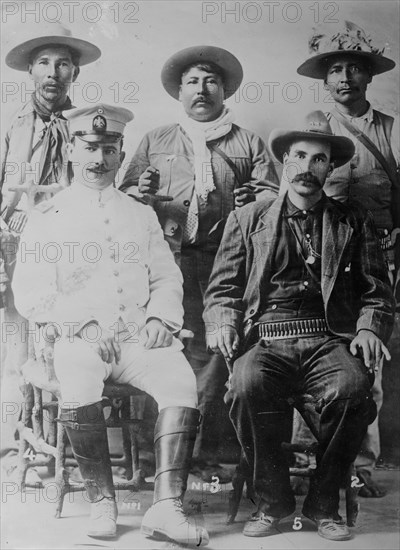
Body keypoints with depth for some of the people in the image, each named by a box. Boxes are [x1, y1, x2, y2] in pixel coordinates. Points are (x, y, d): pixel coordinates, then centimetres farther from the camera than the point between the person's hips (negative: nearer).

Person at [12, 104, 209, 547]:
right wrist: (83, 325, -13)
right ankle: (102, 502, -13)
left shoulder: (142, 215, 21)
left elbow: (167, 278, 16)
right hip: (78, 340, -2)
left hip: (141, 338, 2)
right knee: (77, 386, -33)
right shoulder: (47, 218, 12)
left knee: (182, 380, -27)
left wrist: (159, 318, -5)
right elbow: (29, 293, 2)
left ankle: (166, 506, -24)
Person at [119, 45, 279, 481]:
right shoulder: (154, 141, 23)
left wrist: (254, 203, -13)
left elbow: (273, 196, 10)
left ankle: (204, 449, 1)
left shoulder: (249, 144, 20)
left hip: (226, 260, 0)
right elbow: (124, 193, 16)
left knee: (212, 348, -8)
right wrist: (140, 192, -7)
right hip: (169, 256, 1)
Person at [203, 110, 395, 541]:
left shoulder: (353, 223, 20)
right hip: (265, 339, 0)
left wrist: (370, 329, -4)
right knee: (247, 387, -33)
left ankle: (323, 502, -6)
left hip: (330, 340, 1)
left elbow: (376, 291, 15)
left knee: (351, 389, -32)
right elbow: (222, 288, 14)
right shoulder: (247, 219, 19)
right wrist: (222, 322, -6)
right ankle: (273, 501, -6)